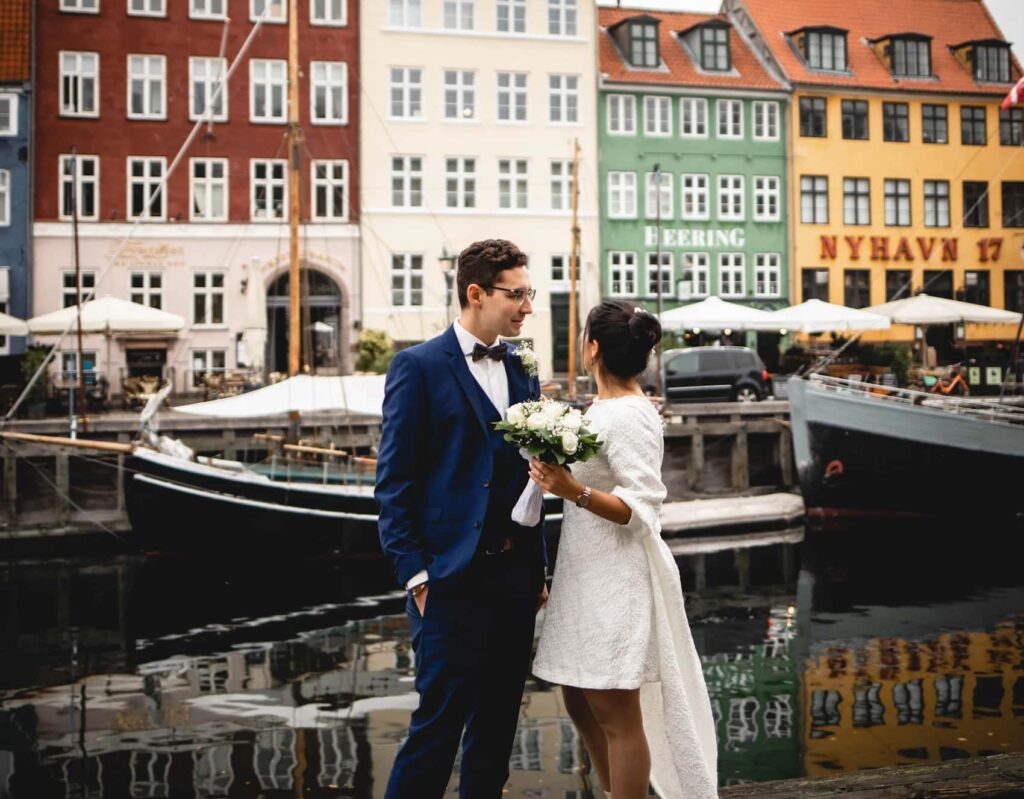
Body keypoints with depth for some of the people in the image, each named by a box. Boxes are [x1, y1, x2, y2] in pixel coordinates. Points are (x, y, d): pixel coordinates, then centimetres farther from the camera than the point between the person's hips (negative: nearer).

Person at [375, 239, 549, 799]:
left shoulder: (522, 372, 14)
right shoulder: (418, 366, -4)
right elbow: (393, 481, -7)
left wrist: (538, 570, 12)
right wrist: (414, 574, -13)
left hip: (516, 575, 6)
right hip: (452, 577, -6)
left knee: (498, 722, 11)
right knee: (439, 720, -5)